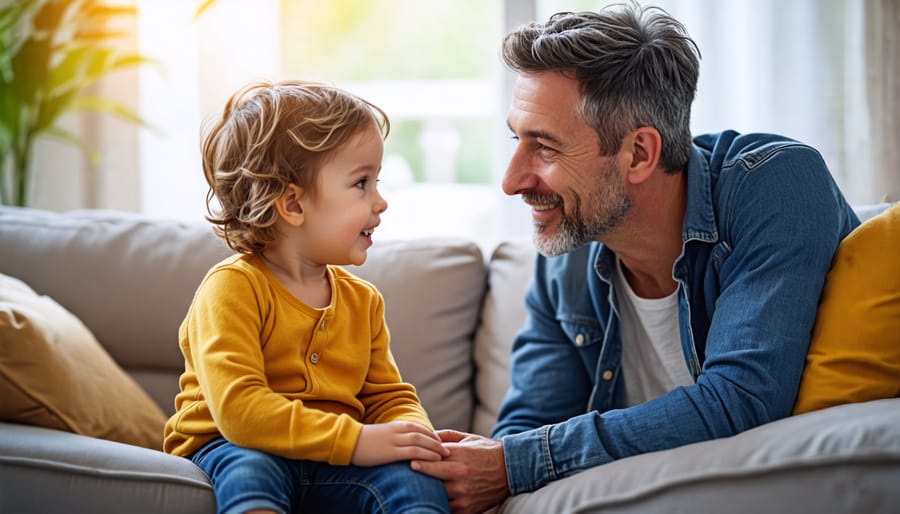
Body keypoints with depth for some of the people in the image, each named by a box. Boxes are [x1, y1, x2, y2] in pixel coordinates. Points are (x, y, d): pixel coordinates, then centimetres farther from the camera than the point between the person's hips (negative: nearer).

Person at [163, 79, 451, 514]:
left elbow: (391, 397, 17)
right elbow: (239, 408, -23)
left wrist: (411, 432, -10)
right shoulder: (232, 287, -12)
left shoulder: (362, 299, 12)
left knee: (416, 478, -23)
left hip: (330, 468, 5)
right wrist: (354, 440, -29)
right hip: (232, 450, -5)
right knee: (249, 471, -38)